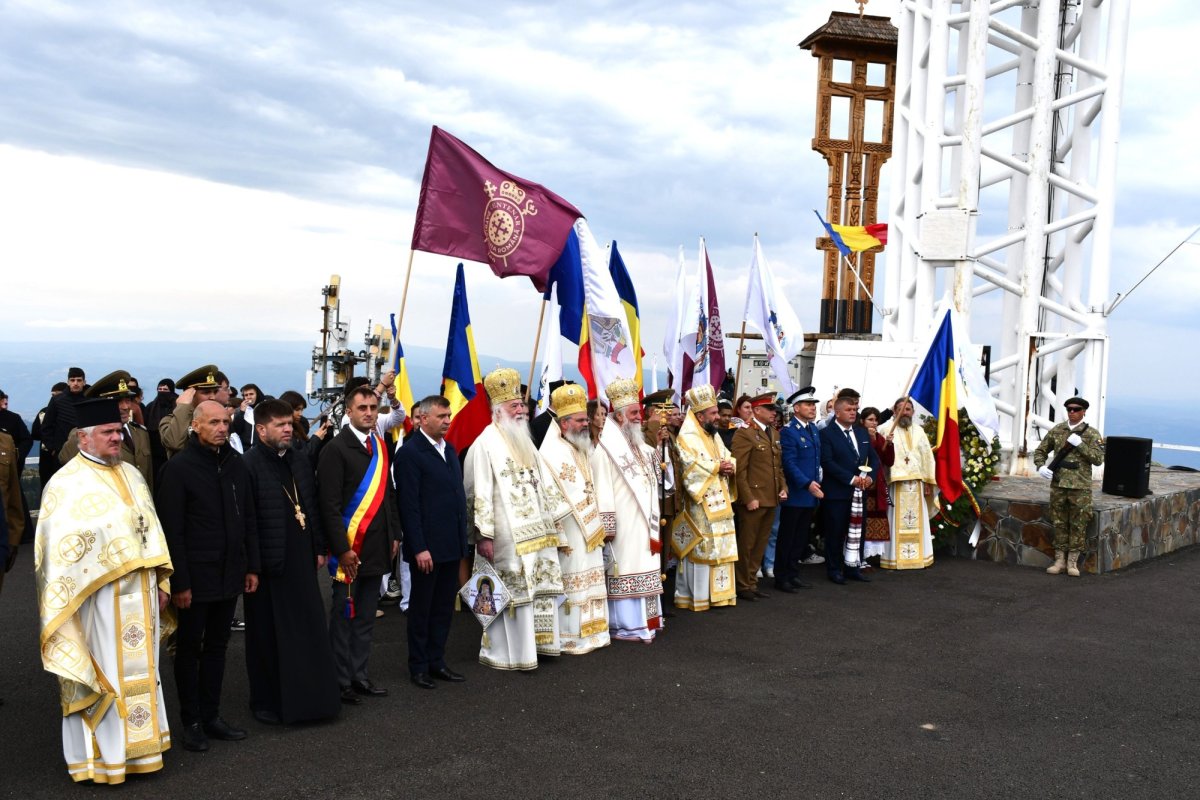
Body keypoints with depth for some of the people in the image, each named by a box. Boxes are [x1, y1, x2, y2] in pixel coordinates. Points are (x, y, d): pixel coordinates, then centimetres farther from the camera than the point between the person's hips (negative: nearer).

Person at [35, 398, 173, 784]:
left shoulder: (131, 475, 11)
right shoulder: (66, 484, -8)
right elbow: (60, 549, -11)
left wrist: (160, 582, 10)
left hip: (138, 595, 6)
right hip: (96, 598, -6)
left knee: (139, 672, 12)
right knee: (100, 674, 2)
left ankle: (135, 747, 24)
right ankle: (99, 754, 15)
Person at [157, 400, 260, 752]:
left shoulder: (236, 464, 5)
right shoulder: (179, 467, -12)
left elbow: (248, 520, 11)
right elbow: (172, 530, -13)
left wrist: (252, 566, 8)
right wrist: (179, 582, -15)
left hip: (229, 574, 5)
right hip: (196, 576, -5)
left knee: (217, 646, 14)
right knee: (190, 649, 9)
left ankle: (211, 715, 25)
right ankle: (191, 722, 19)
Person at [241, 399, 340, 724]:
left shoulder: (300, 460, 10)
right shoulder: (249, 464, -13)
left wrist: (319, 548, 12)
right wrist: (252, 565, -16)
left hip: (301, 560, 6)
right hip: (267, 564, -6)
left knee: (309, 631, 11)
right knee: (268, 636, 7)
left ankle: (307, 696, 23)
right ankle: (266, 701, 21)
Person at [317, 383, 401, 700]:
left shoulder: (381, 445, 10)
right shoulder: (336, 449, -10)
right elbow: (329, 504, -13)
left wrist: (394, 535, 12)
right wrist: (342, 548, -17)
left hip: (377, 545, 6)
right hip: (350, 546, -6)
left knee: (366, 615, 13)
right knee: (345, 615, 4)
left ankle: (359, 675, 23)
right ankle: (341, 680, 14)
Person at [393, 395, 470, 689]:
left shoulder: (449, 449, 12)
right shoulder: (410, 453, -12)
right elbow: (409, 505, -15)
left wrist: (462, 539, 12)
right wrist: (419, 548, -18)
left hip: (451, 545, 7)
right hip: (427, 547, -7)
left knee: (444, 607, 14)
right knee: (421, 607, 6)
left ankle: (436, 661, 25)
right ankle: (419, 666, 18)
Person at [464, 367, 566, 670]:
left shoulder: (525, 441, 16)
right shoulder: (486, 444, -10)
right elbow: (479, 493, -15)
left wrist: (550, 524, 19)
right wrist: (483, 536, -20)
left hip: (535, 530, 8)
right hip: (509, 534, -8)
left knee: (538, 586, 11)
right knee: (514, 590, -6)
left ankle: (534, 642, 22)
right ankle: (508, 652, 4)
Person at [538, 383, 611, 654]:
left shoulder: (587, 450, 11)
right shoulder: (550, 454, -14)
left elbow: (599, 489, 12)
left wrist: (603, 524, 7)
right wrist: (558, 537, -19)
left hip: (590, 531, 8)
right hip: (569, 533, -8)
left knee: (591, 581, 13)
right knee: (571, 584, -2)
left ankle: (591, 633, 22)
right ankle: (570, 639, 8)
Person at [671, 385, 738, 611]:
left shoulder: (715, 436, 16)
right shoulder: (687, 438, -11)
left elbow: (729, 459, 15)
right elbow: (692, 467, -23)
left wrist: (730, 466, -8)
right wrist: (717, 466, -16)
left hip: (719, 504, 8)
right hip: (700, 505, -8)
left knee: (720, 547, 10)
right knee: (700, 549, -5)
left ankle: (718, 594, 17)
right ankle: (696, 596, 2)